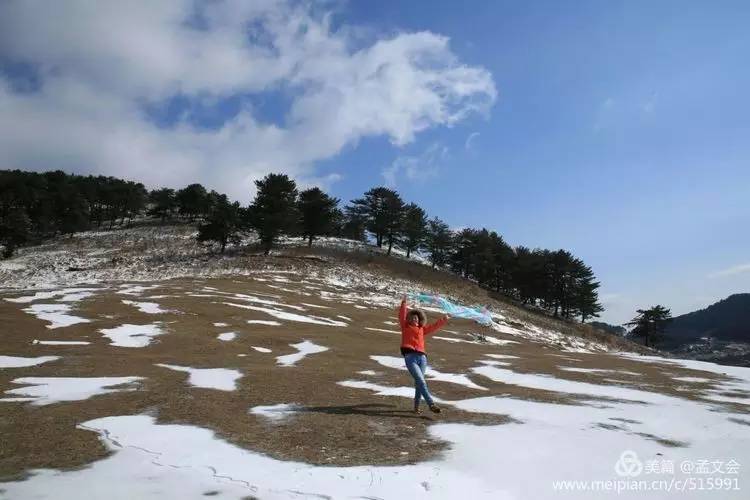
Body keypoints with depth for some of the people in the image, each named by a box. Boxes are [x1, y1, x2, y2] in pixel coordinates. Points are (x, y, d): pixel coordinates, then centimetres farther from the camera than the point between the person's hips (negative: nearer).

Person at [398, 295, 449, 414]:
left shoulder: (422, 329, 24)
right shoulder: (405, 327, 15)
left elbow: (433, 327, 29)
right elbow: (402, 316, 2)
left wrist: (443, 321, 18)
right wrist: (403, 304, -11)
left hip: (422, 357, 4)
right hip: (410, 357, -4)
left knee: (418, 383, 1)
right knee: (421, 381, -14)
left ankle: (416, 406, 11)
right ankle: (431, 404, -20)